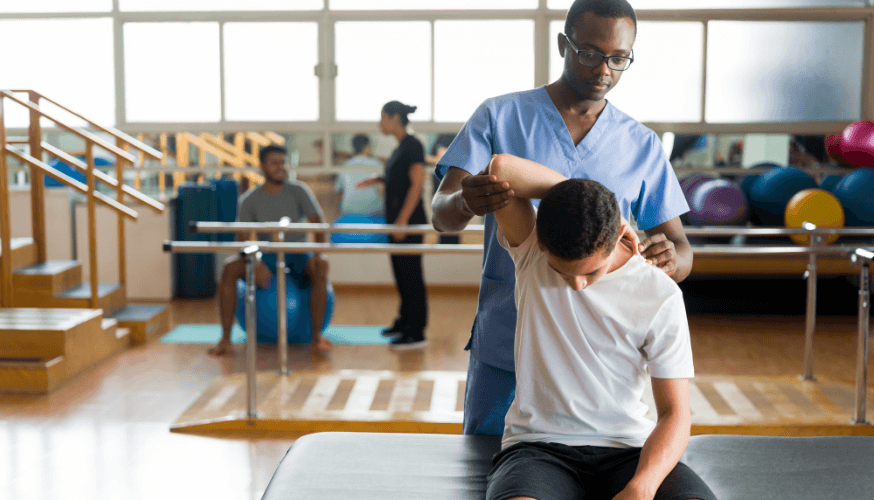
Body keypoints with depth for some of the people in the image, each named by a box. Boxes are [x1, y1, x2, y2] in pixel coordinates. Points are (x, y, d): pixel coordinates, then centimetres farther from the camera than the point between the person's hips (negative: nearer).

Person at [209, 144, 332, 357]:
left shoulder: (298, 191, -1)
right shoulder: (250, 200, -1)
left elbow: (317, 224, -8)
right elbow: (242, 239, -8)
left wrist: (318, 255, -27)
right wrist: (255, 264, -29)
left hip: (297, 256, -1)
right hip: (265, 257, 1)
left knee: (320, 267, -34)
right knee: (229, 268, -27)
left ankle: (317, 336, -31)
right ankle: (225, 339, -25)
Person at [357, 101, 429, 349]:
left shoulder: (413, 146, -14)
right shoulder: (401, 147, 13)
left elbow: (416, 184, -19)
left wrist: (403, 220, -22)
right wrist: (378, 179, 13)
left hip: (410, 220, -9)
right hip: (398, 219, 9)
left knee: (410, 273, -5)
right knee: (401, 271, 16)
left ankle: (417, 333, 0)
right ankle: (405, 321, 28)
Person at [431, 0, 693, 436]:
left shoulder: (642, 145, 8)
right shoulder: (499, 117, 1)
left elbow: (681, 249, 6)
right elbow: (441, 215, -7)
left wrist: (670, 259, -19)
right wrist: (465, 203, -32)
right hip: (504, 350, -1)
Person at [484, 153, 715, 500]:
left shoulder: (660, 296, -4)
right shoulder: (530, 253, -1)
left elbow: (675, 413, -5)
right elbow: (501, 168, -17)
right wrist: (576, 196, -7)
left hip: (627, 449, 1)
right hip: (538, 445, -1)